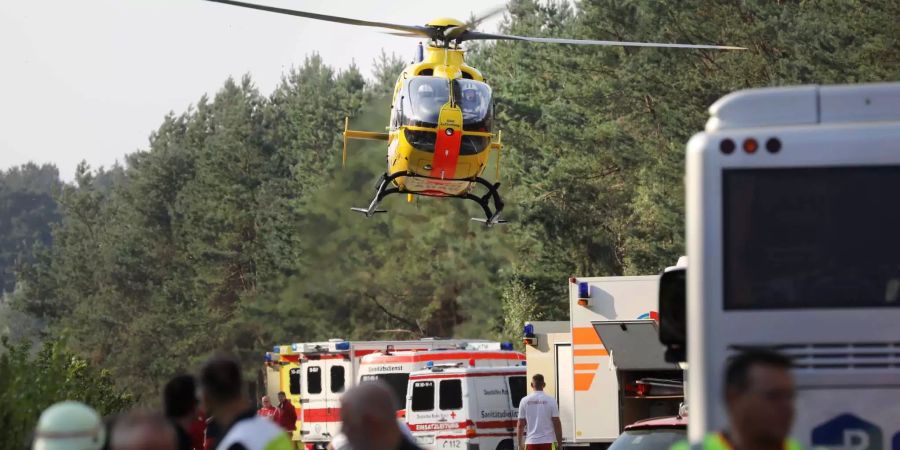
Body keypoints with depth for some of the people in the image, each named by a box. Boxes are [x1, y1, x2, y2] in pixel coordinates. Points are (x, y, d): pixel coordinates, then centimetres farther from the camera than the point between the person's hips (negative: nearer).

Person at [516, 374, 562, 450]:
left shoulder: (525, 401, 1)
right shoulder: (551, 400, -4)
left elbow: (520, 425, 2)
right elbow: (556, 423, -5)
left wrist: (520, 443, 13)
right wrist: (559, 443, 3)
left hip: (531, 442, 1)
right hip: (546, 441, -1)